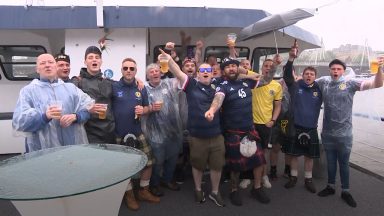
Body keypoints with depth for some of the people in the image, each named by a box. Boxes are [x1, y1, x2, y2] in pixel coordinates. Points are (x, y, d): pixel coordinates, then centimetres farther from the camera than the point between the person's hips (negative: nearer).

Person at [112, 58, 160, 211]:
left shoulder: (141, 89, 6)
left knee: (149, 161, 7)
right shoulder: (113, 87, -6)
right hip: (119, 134, -4)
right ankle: (129, 194, 30)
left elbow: (147, 107, 13)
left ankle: (144, 191, 29)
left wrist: (143, 110, -9)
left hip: (137, 132, 4)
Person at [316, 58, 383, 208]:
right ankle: (330, 186, 35)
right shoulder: (323, 82, -1)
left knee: (344, 163, 11)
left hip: (344, 134, -2)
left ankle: (345, 191, 28)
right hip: (327, 133, 3)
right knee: (330, 161, 18)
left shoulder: (350, 83, -9)